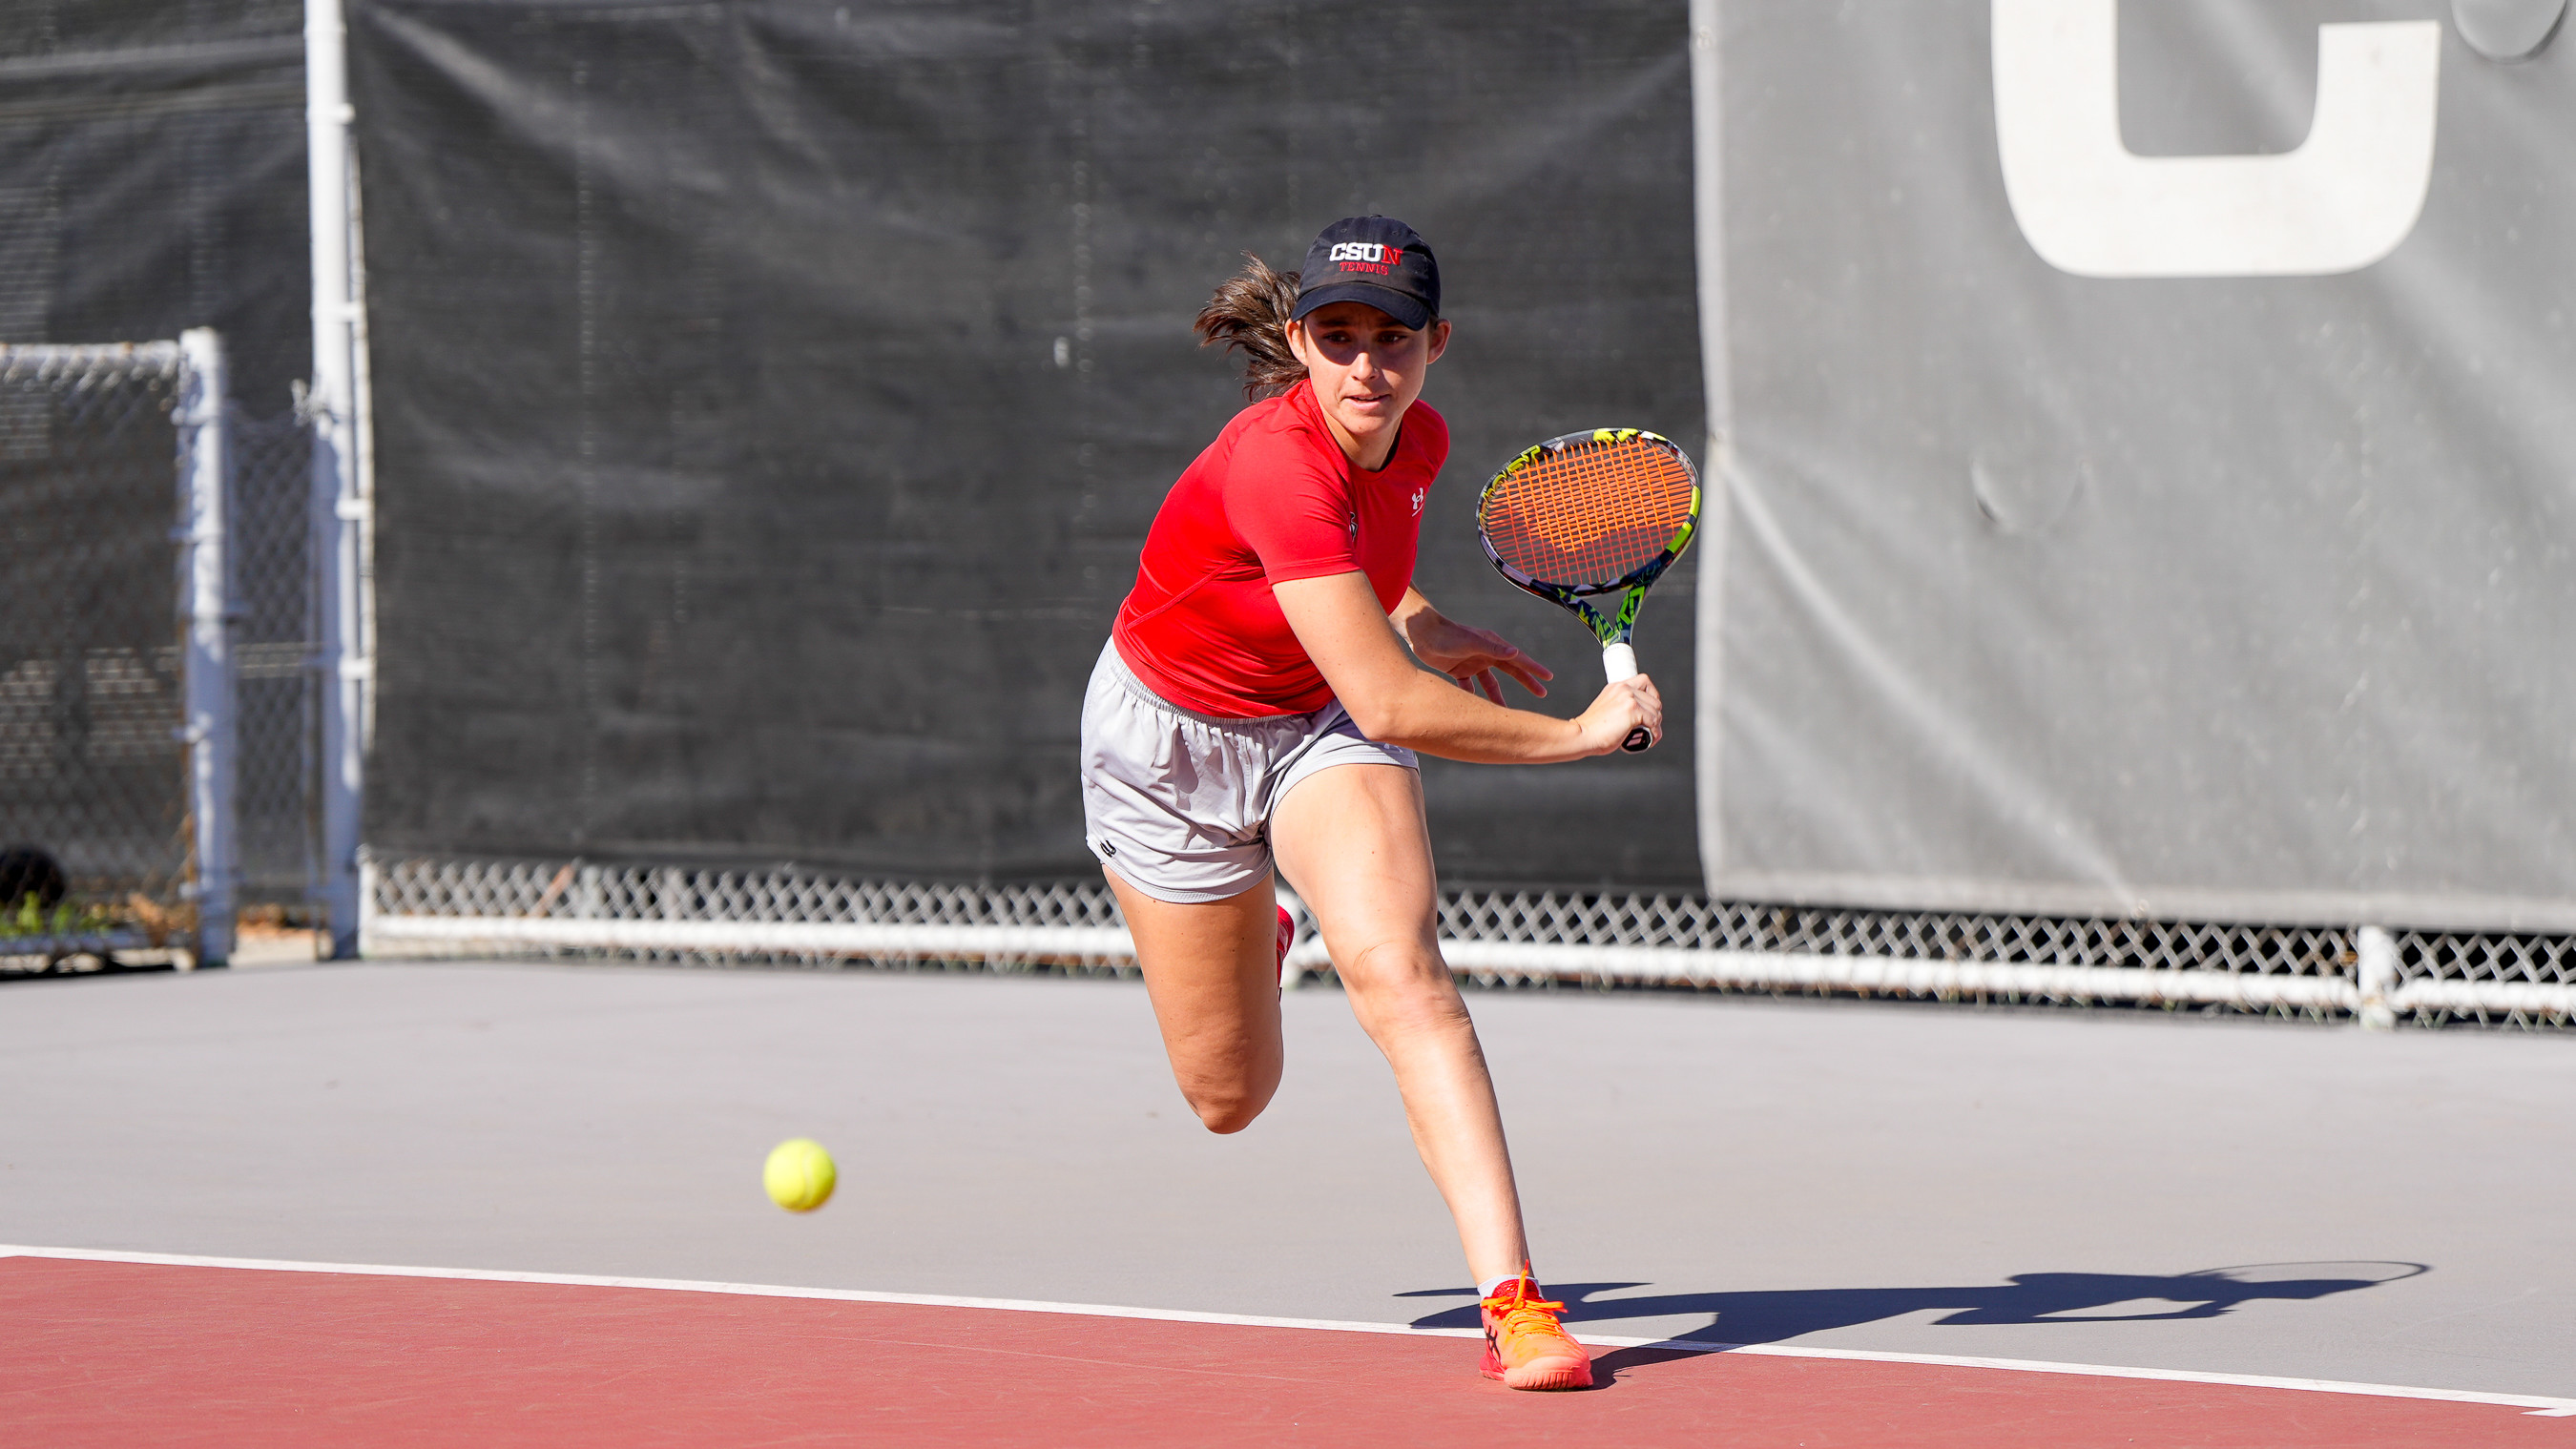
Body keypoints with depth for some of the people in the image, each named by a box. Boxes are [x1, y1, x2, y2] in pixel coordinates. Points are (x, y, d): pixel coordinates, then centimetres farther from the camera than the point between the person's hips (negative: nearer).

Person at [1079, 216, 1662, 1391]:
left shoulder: (1417, 444, -13)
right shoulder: (1277, 463, -36)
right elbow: (1389, 704, -39)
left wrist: (1420, 626, -3)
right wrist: (1575, 734, -31)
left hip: (1319, 723, 4)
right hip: (1169, 741, -4)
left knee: (1401, 975, -24)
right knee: (1230, 1097, 10)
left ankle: (1512, 1303, -30)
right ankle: (1250, 940, 48)